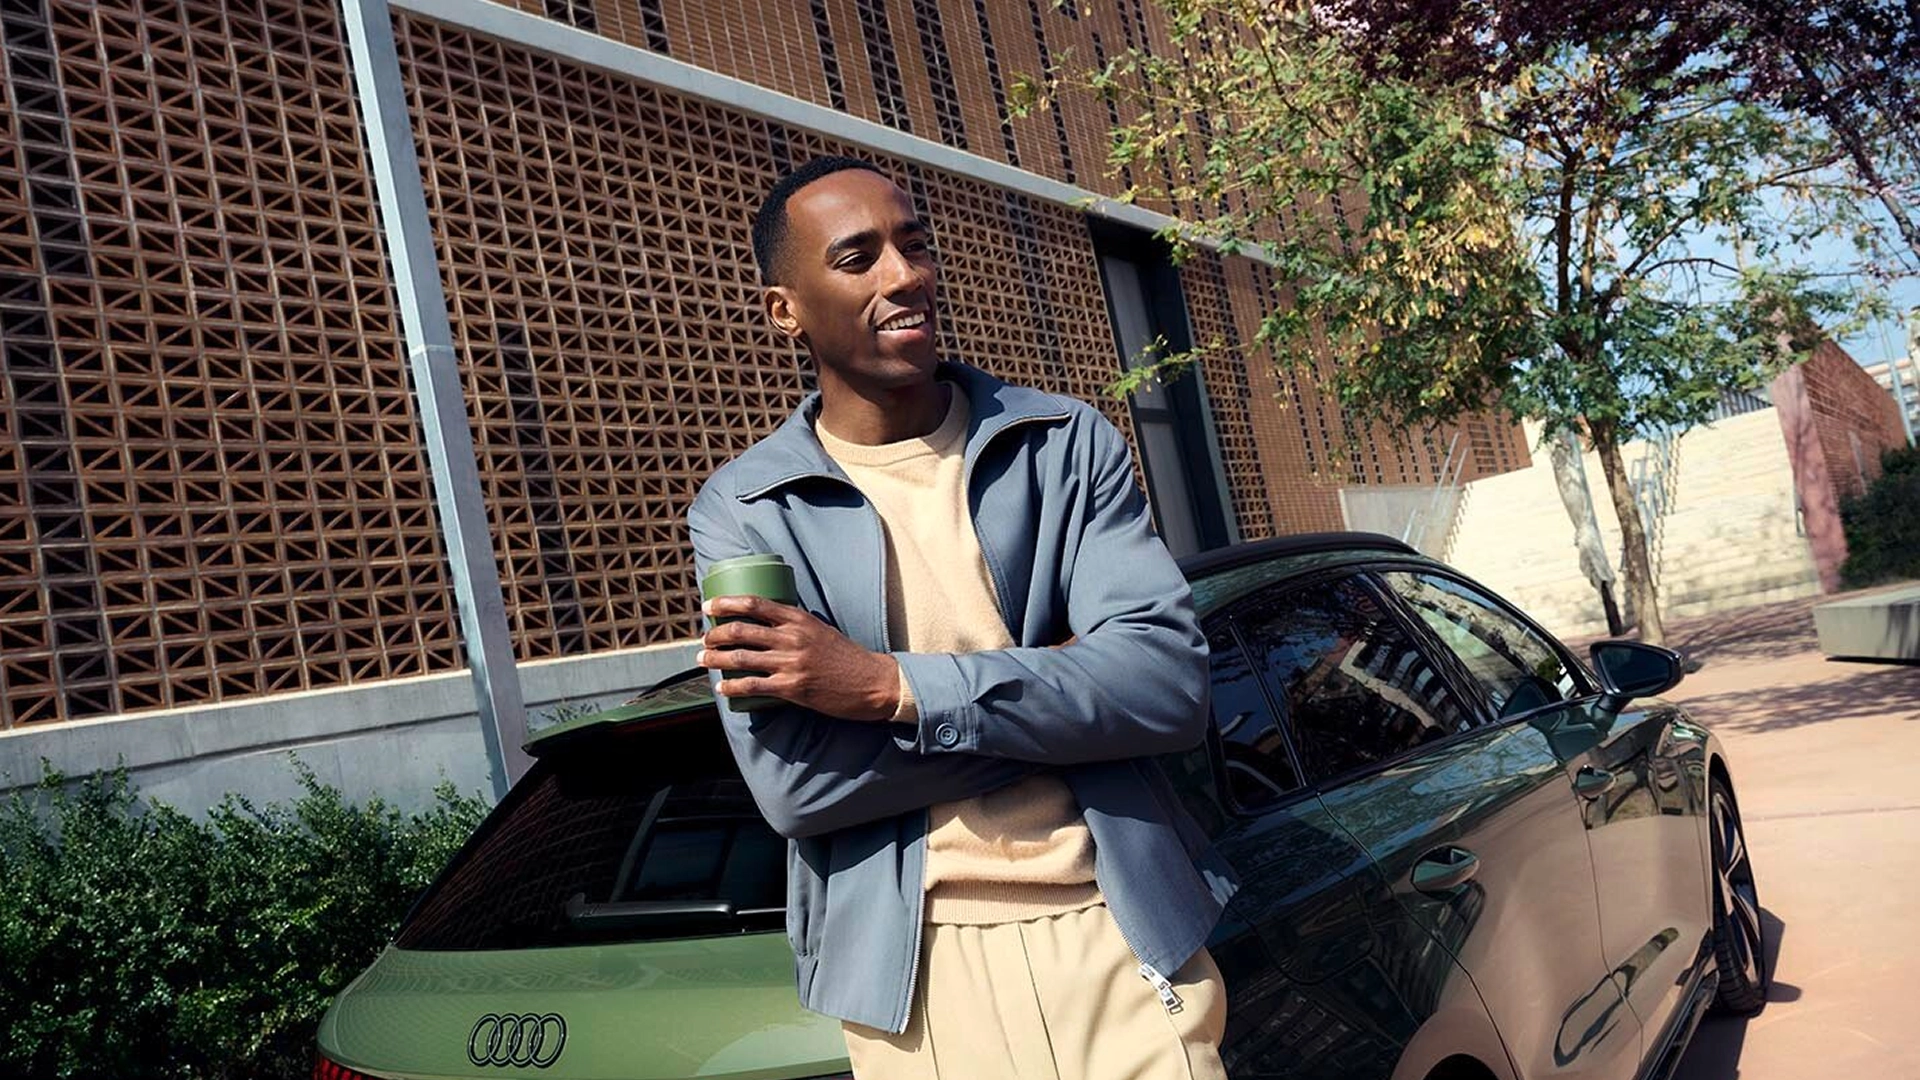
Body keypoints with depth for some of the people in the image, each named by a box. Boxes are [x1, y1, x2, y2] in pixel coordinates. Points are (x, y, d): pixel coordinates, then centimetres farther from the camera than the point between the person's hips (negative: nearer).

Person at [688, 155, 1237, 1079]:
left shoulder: (1068, 441, -1)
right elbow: (789, 781, -15)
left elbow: (1172, 682, -13)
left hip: (1121, 933, 1)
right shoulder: (742, 509, -4)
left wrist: (893, 687, -20)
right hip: (913, 968, -1)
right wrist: (1060, 690, -15)